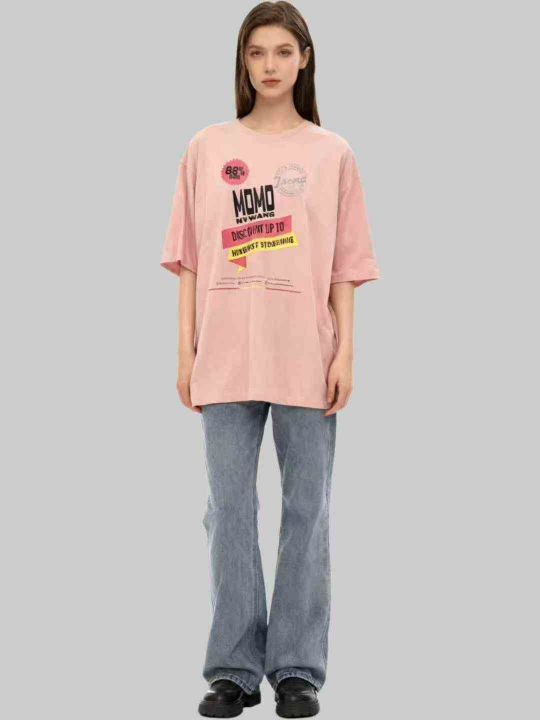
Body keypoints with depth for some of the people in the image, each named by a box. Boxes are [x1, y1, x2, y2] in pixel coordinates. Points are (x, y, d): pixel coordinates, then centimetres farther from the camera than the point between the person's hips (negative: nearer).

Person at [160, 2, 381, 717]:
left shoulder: (331, 153, 4)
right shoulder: (208, 149, 6)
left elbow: (345, 267, 3)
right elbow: (191, 261, 6)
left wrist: (345, 353, -4)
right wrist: (187, 351, 2)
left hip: (307, 360, -1)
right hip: (227, 359, 1)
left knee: (306, 512, 5)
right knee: (230, 511, 4)